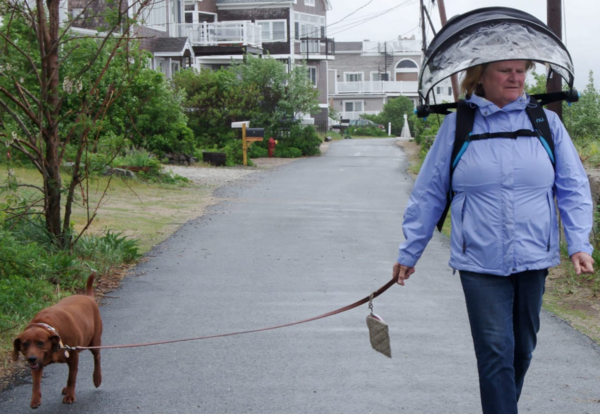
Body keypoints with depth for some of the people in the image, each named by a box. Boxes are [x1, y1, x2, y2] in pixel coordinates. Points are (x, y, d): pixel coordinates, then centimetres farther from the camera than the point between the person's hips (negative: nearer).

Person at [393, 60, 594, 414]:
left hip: (533, 260, 3)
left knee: (522, 349, 15)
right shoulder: (457, 126, 0)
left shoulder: (546, 122, 5)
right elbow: (428, 195, 5)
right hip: (480, 262, -3)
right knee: (496, 352, -9)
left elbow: (574, 188, 7)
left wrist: (580, 244, -4)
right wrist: (409, 253, 8)